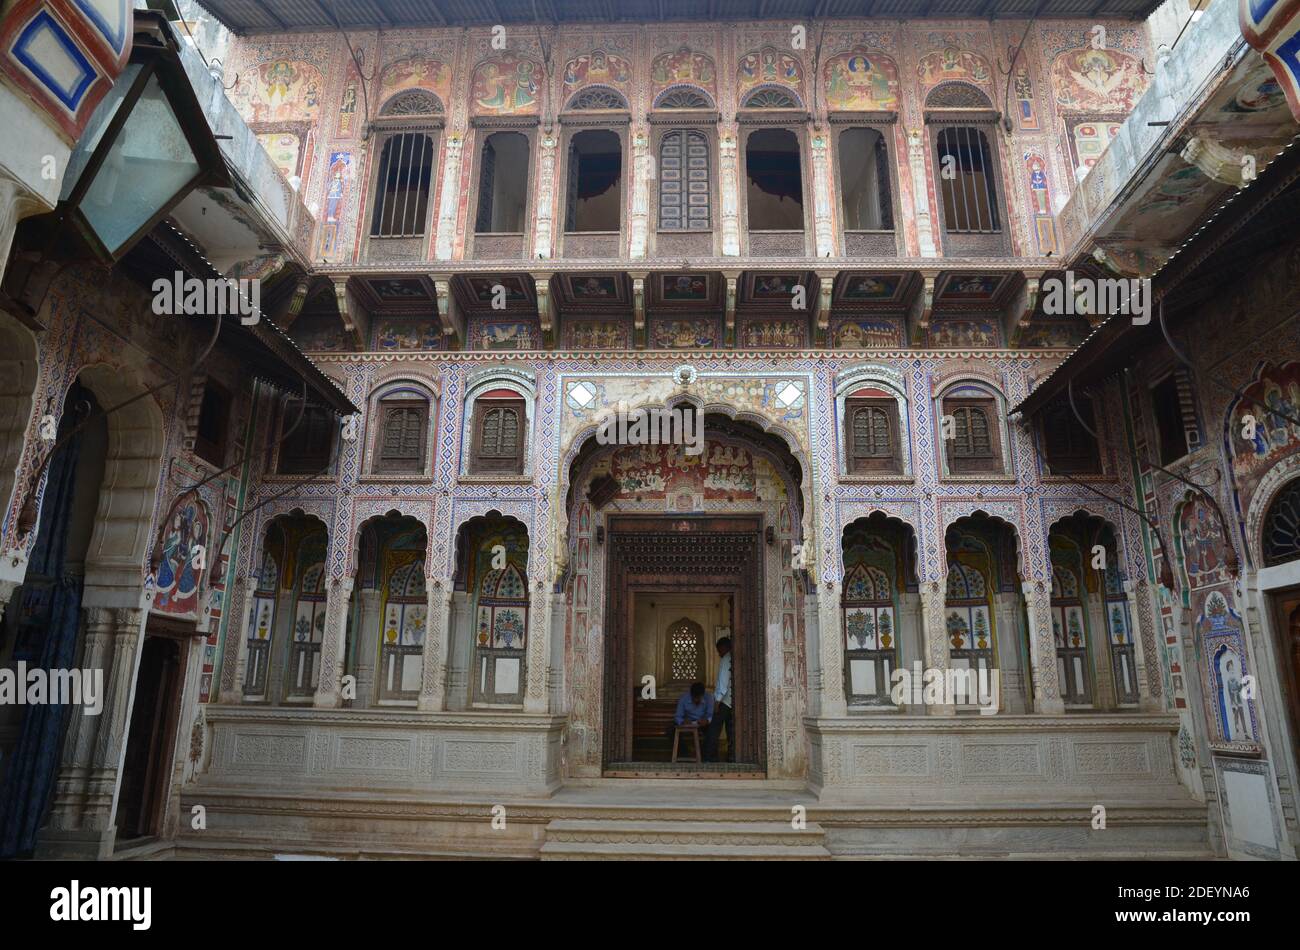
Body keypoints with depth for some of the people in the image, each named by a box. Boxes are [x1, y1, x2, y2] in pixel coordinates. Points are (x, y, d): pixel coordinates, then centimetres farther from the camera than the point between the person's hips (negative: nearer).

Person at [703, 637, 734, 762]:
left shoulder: (726, 660, -6)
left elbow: (723, 681, -14)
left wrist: (717, 700, -13)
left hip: (725, 700, -7)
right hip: (734, 703, 7)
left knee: (713, 733, -4)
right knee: (732, 734, 9)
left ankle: (710, 759, -7)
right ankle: (732, 759, 6)